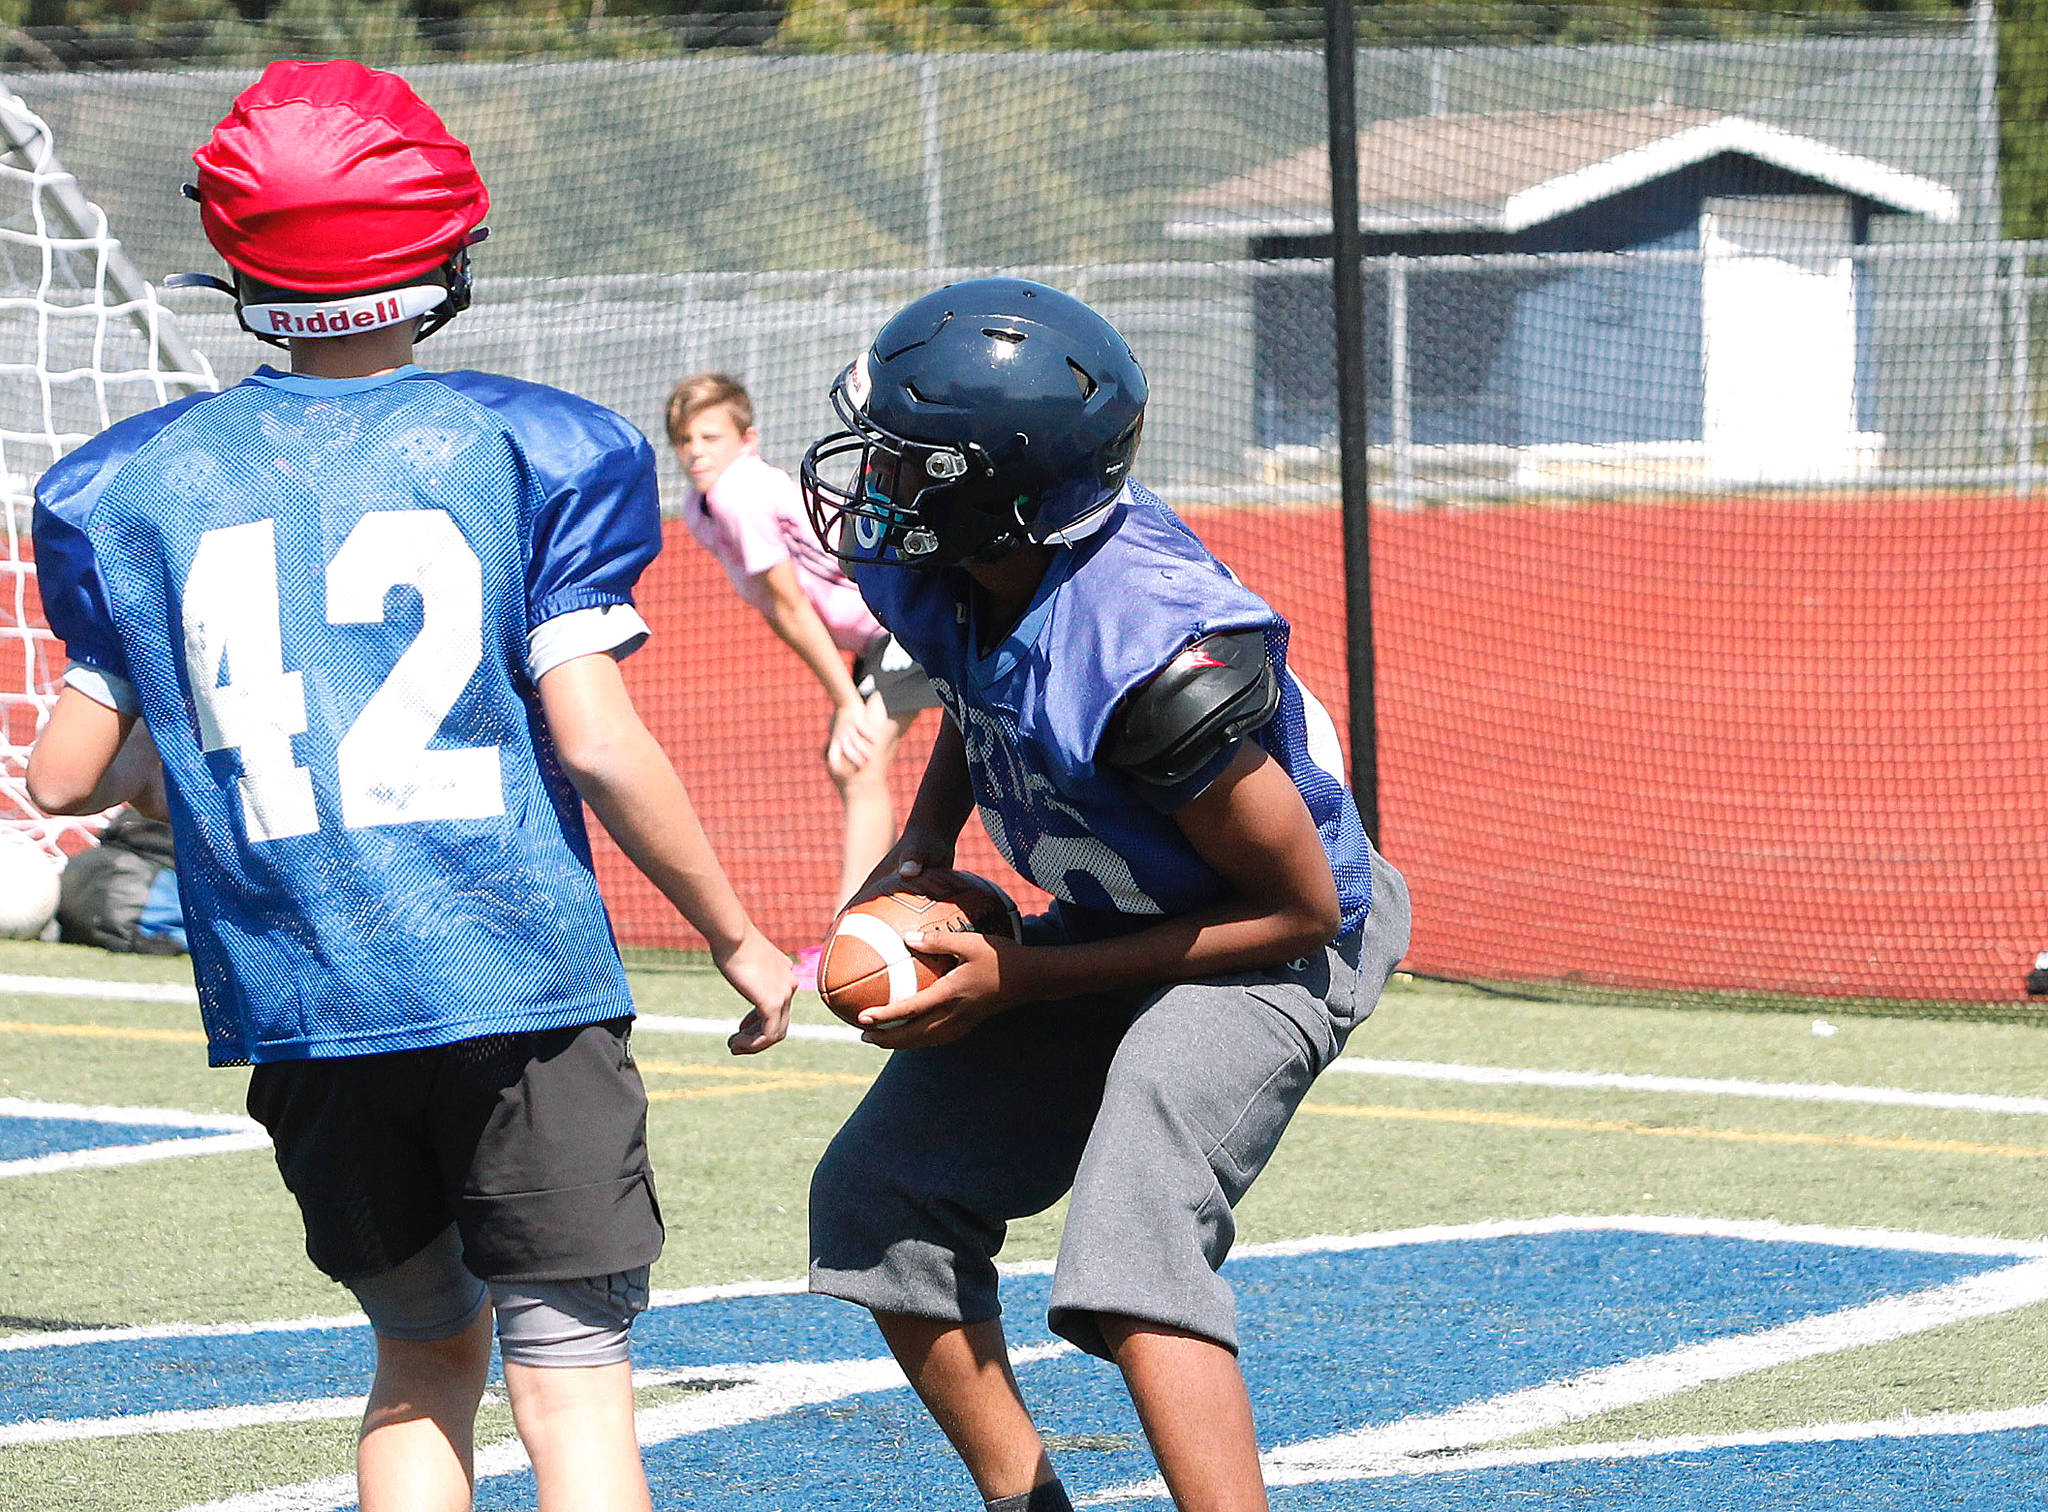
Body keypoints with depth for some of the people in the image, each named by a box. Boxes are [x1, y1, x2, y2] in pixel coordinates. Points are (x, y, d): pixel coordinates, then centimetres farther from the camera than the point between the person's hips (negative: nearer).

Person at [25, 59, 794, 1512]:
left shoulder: (141, 485, 6)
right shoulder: (523, 450, -1)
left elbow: (66, 777, 9)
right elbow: (596, 743, -7)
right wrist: (740, 939, 5)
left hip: (298, 999, 3)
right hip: (517, 983, -3)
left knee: (426, 1358, 20)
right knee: (573, 1381, -3)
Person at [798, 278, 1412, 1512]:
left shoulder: (1158, 658, -36)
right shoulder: (926, 568, -13)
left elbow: (1299, 907, -24)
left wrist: (1022, 980, -23)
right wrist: (922, 850, -3)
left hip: (1264, 950, -9)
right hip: (1109, 925, 9)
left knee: (1131, 1249, -29)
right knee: (881, 1199, 9)